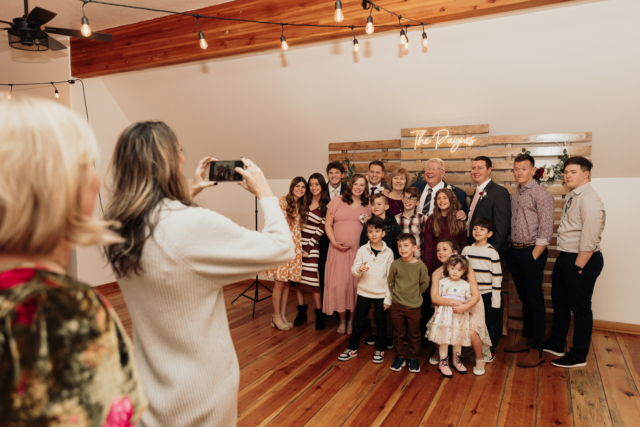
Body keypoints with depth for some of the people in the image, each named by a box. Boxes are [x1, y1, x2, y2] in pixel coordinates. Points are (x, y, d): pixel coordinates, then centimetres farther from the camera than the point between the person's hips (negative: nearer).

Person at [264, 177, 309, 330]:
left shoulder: (303, 206, 13)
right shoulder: (281, 201, -6)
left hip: (295, 247, 6)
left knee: (287, 283, 10)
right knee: (279, 283, -1)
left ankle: (283, 315, 21)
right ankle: (276, 316, 12)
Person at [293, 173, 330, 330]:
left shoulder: (326, 206, -3)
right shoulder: (304, 202, 10)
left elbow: (321, 230, -6)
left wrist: (308, 248, -8)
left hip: (312, 246, -4)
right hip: (298, 243, 4)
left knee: (311, 279, -7)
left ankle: (319, 314, 6)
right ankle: (301, 312, 15)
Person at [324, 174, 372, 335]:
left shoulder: (367, 206, 9)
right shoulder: (337, 200, 6)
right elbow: (328, 224, 4)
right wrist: (334, 242, -7)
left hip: (358, 250, 1)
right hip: (338, 249, 0)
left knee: (355, 284, 2)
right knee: (339, 284, 0)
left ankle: (352, 320, 19)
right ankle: (342, 320, 18)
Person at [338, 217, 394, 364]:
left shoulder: (388, 252, -5)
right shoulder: (362, 250, -4)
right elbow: (354, 270, -6)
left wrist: (388, 298, -5)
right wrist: (359, 269, -30)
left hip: (381, 294, -1)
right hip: (364, 292, 1)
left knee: (381, 323, 11)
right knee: (358, 321, 9)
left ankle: (380, 350, 30)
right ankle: (352, 348, 25)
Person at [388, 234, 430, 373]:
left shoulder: (420, 266, -12)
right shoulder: (395, 265, -10)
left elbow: (424, 284, 2)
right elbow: (390, 282, 5)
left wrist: (414, 294, 6)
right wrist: (397, 294, 5)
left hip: (414, 307, -1)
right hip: (397, 306, 1)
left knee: (414, 335, 12)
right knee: (399, 333, 14)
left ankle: (413, 358, 30)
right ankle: (400, 357, 30)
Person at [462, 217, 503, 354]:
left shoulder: (492, 252, -8)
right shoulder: (466, 250, 3)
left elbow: (497, 276, -7)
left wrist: (495, 299, -8)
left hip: (487, 294, -3)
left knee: (491, 323, 8)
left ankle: (490, 348, 26)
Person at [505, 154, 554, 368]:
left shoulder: (541, 194, -9)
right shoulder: (513, 195, 13)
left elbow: (546, 230, -13)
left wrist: (533, 256, -14)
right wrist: (510, 250, 8)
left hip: (532, 252, -7)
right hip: (514, 251, 7)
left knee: (535, 301, -1)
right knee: (524, 298, 16)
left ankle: (537, 350, 7)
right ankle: (526, 340, 28)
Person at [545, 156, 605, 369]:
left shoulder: (589, 200, -19)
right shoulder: (572, 197, 10)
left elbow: (589, 240, -23)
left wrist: (578, 267, -20)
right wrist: (566, 262, 11)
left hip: (582, 260, -10)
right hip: (565, 257, 10)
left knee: (580, 308, 5)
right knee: (559, 302, 20)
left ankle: (579, 356, 21)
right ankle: (556, 344, 37)